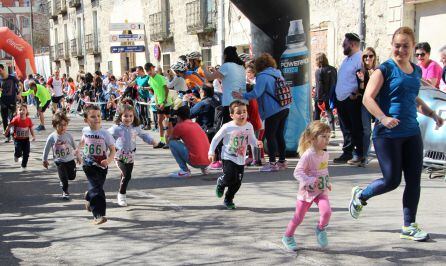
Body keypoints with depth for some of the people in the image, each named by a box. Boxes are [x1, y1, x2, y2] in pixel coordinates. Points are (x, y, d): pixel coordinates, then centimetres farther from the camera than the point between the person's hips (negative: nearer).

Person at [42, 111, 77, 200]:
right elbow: (47, 149, -1)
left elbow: (74, 147, 5)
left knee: (72, 177, 10)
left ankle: (63, 181, 42)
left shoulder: (69, 136, -10)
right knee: (64, 178, -3)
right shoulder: (52, 137, -14)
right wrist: (44, 160, 7)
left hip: (70, 160, 2)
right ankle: (65, 192, 18)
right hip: (59, 161, -2)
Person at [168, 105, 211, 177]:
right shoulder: (196, 125, 19)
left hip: (195, 162, -7)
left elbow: (170, 140, 15)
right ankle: (204, 168, 17)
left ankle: (184, 171, -1)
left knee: (172, 143, 3)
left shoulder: (179, 126, 0)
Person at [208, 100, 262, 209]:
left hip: (240, 160, 4)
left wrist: (257, 143, -17)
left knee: (237, 183, 6)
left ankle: (228, 200, 29)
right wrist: (211, 152, -5)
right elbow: (216, 139, -3)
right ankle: (220, 183, 16)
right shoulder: (227, 127, -13)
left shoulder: (249, 126, -3)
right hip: (228, 158, -4)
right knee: (229, 177, -20)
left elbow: (252, 140, 5)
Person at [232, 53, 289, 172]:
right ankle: (282, 161, 19)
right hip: (285, 108, 8)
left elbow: (256, 93, -18)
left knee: (270, 136, -1)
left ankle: (272, 163, -2)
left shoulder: (263, 76, -11)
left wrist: (242, 96, -9)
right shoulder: (278, 74, 14)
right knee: (279, 135, 14)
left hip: (273, 111, -8)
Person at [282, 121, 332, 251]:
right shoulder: (308, 155, -21)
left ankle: (321, 229, 10)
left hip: (321, 191, 5)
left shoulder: (325, 154, 2)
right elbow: (297, 172, -23)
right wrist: (310, 181, -34)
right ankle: (288, 237, 29)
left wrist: (327, 183, 12)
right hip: (307, 191, -5)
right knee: (299, 217, 6)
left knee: (327, 211, -20)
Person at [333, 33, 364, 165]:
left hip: (352, 100, -9)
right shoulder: (347, 59, 19)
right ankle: (347, 153, 22)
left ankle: (359, 155, 5)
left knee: (356, 129, -1)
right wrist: (337, 96, 17)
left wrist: (354, 93, -18)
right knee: (345, 128, 14)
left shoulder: (360, 57, -11)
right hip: (341, 99, 9)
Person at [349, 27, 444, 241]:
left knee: (414, 180, 4)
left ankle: (409, 226, 15)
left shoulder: (416, 71, 14)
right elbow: (368, 98, -13)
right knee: (392, 180, -4)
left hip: (412, 133, 6)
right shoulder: (385, 69, -6)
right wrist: (383, 118, -27)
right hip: (387, 135, -6)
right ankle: (360, 196, 25)